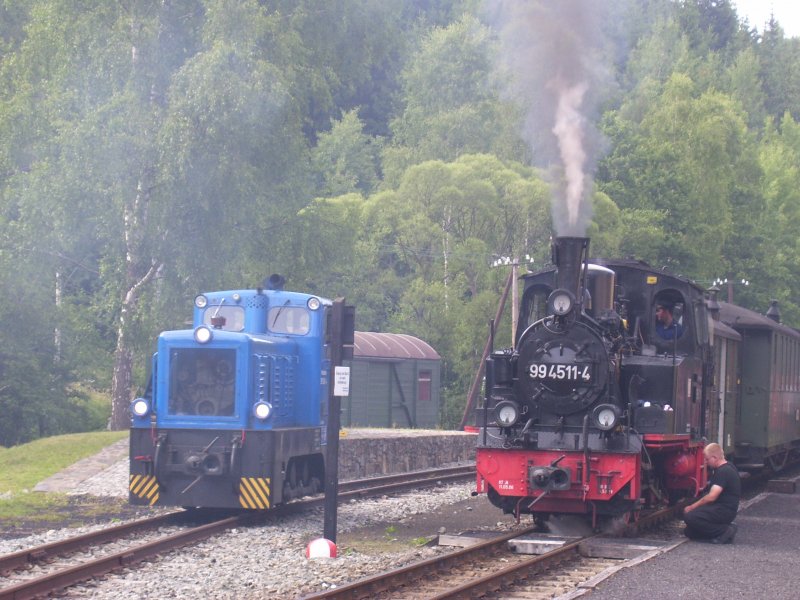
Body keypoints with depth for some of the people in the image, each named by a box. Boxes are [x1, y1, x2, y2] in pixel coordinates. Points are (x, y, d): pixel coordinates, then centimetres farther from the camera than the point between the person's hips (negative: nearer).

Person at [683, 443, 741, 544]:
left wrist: (692, 507, -17)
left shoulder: (723, 472, -19)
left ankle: (724, 531, -17)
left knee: (689, 517, -26)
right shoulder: (727, 468, 15)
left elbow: (711, 497, -24)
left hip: (724, 511, -11)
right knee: (689, 531, 8)